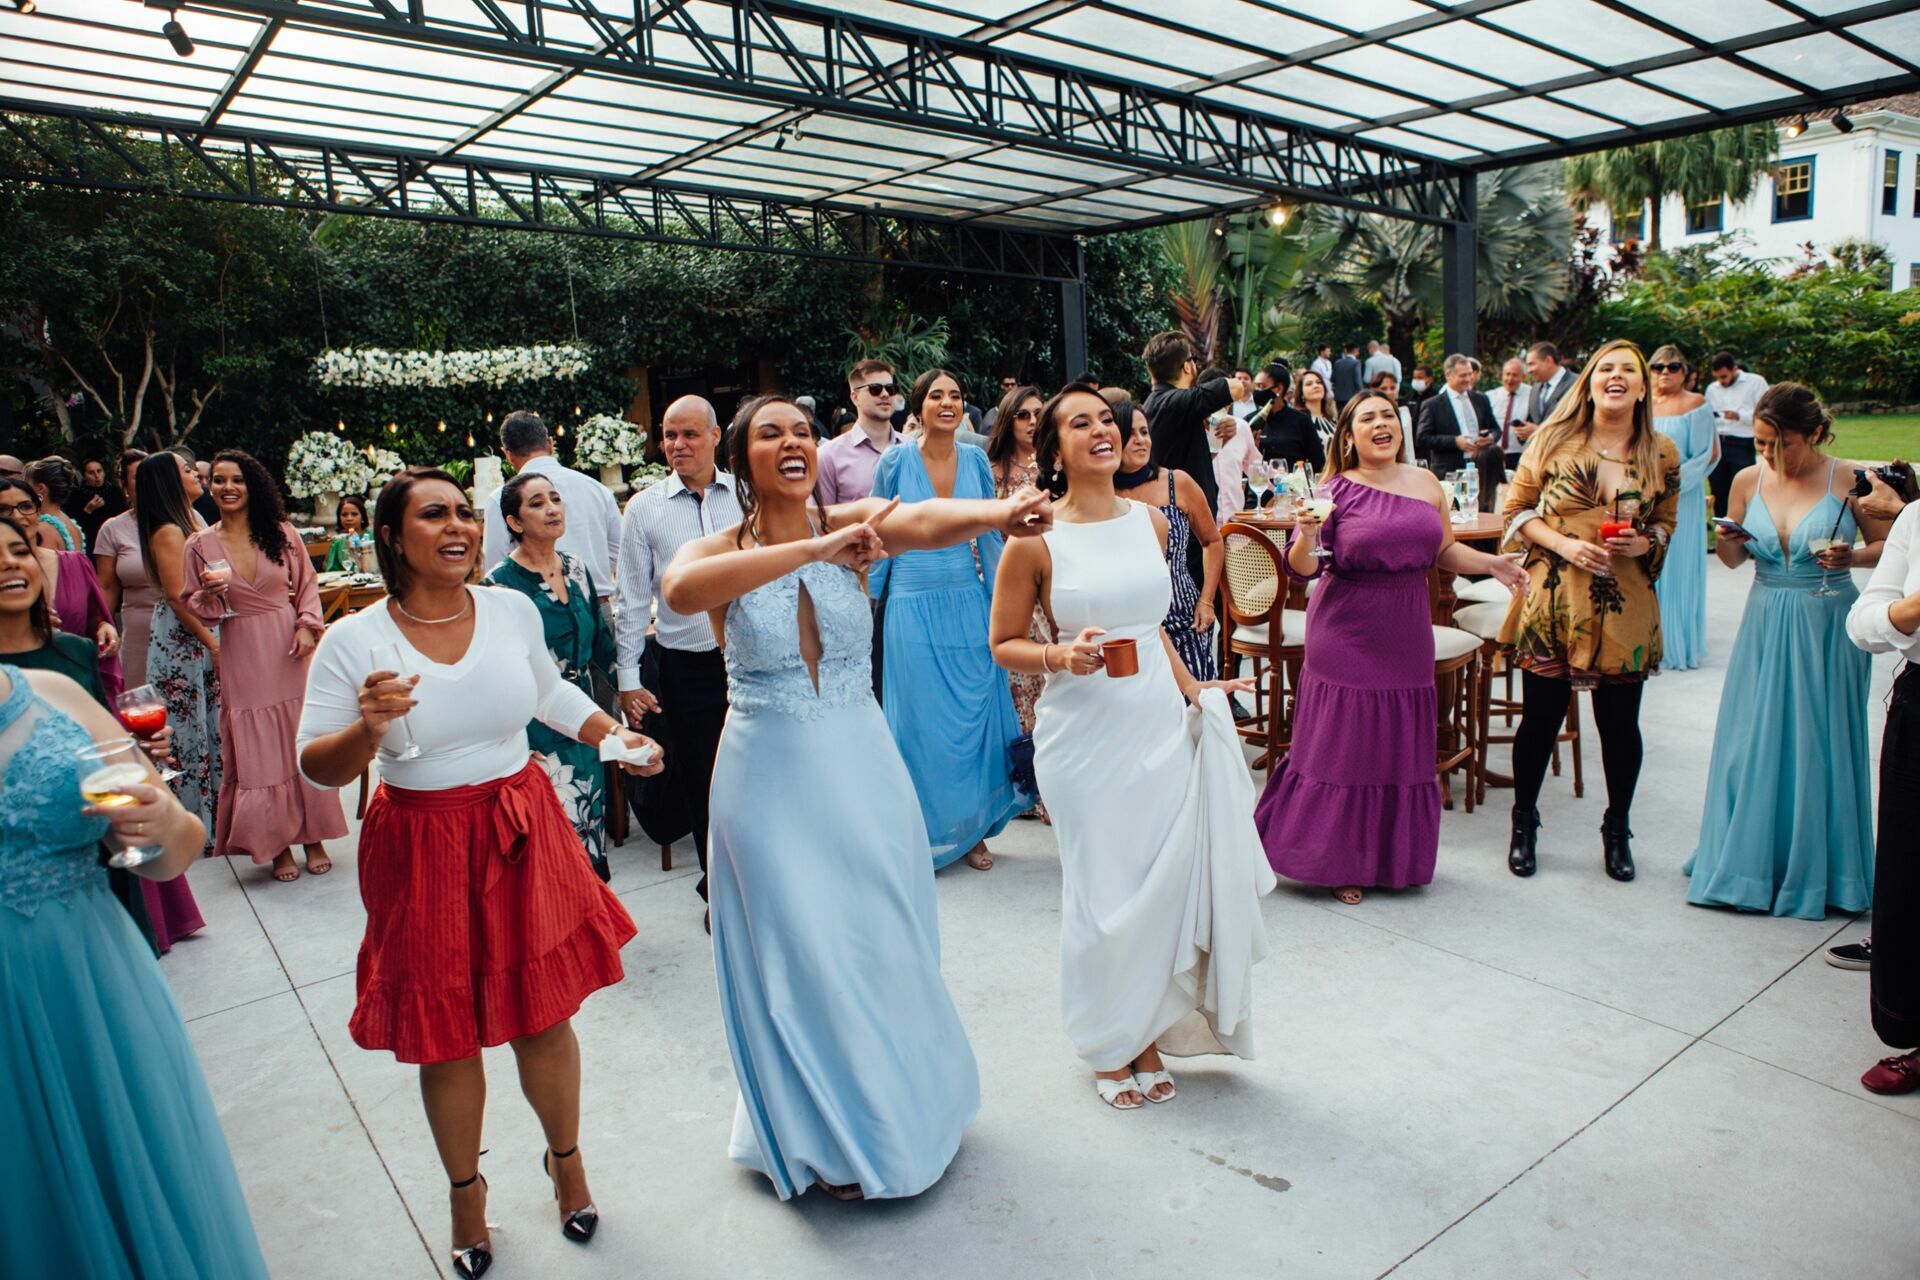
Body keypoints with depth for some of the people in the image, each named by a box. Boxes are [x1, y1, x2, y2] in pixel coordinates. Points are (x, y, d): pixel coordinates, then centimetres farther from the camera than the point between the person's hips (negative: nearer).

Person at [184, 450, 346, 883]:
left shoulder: (282, 534, 2)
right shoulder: (200, 545, 2)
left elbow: (308, 584, 8)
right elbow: (198, 612, 6)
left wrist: (307, 625, -7)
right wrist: (210, 594, -15)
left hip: (289, 651, 0)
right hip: (243, 659, 0)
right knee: (257, 749, 2)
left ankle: (312, 837, 15)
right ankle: (277, 844, 14)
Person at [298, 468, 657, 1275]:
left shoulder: (512, 610, -2)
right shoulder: (352, 643, -11)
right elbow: (315, 768, -7)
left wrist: (615, 734, 7)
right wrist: (367, 730, -25)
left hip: (524, 833, 2)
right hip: (424, 852, -2)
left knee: (544, 1017, 11)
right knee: (446, 1037, 11)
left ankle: (565, 1160, 39)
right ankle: (465, 1190, 38)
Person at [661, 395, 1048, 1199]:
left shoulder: (852, 525, -6)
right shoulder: (719, 552, -9)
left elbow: (925, 521, -28)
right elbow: (680, 590, -34)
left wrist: (998, 514, -50)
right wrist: (812, 551, -44)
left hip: (863, 769, 2)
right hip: (769, 778, -1)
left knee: (886, 944, 16)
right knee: (800, 956, 10)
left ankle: (910, 1105, 45)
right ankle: (832, 1138, 36)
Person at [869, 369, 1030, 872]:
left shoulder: (976, 460, 3)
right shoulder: (896, 461, -5)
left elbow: (988, 533, 11)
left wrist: (999, 599, 10)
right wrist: (870, 601, 3)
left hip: (968, 604, 3)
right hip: (912, 607, -3)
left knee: (976, 716, 7)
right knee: (920, 721, 4)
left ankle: (973, 829, 23)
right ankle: (927, 832, 20)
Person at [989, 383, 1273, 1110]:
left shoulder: (1150, 521, 6)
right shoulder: (1035, 538, -8)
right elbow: (1003, 645, -2)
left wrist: (1192, 688, 14)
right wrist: (1061, 657, -19)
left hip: (1161, 723, 5)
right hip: (1086, 731, -4)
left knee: (1169, 881, 8)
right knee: (1103, 892, 5)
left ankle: (1148, 1034, 30)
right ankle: (1108, 1045, 29)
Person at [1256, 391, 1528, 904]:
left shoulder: (1425, 483, 6)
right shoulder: (1337, 490, -7)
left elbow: (1443, 551, 17)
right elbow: (1302, 567, -14)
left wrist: (1492, 564, 3)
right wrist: (1307, 533, -33)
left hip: (1406, 637, 5)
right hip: (1346, 640, -4)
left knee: (1401, 749, 11)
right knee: (1344, 746, 3)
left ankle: (1393, 857, 28)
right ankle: (1338, 862, 19)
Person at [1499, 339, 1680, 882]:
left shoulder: (1662, 454, 5)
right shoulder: (1553, 439, 0)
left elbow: (1667, 522, 15)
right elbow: (1517, 508, 3)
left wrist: (1644, 543, -7)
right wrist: (1564, 544, -12)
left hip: (1624, 607, 2)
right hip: (1553, 599, -1)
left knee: (1620, 723, 8)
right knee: (1540, 716, 3)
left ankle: (1616, 831, 29)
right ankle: (1524, 824, 24)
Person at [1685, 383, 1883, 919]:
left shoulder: (1848, 480, -7)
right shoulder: (1748, 481, 2)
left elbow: (1887, 545, 0)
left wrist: (1850, 557, -19)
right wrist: (1727, 544, -12)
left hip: (1827, 625, -3)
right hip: (1765, 623, 3)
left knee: (1819, 745, 3)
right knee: (1751, 742, 4)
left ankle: (1816, 871, 19)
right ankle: (1748, 859, 20)